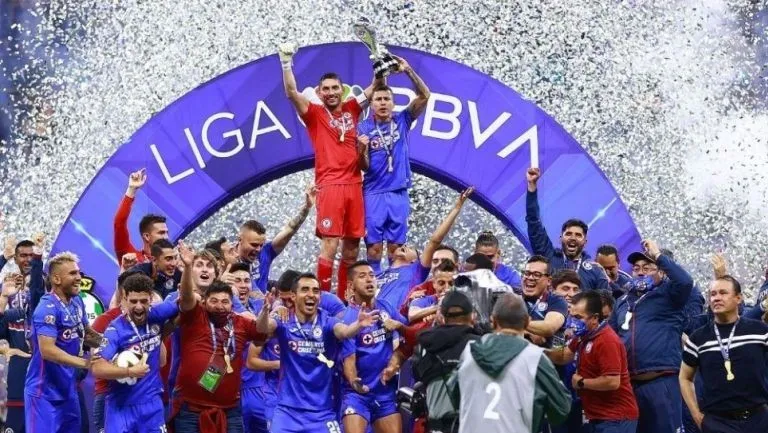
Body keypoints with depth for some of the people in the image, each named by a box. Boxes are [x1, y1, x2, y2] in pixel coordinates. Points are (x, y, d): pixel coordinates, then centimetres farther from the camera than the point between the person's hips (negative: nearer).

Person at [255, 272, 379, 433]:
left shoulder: (327, 323, -3)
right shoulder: (285, 323, -3)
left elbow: (344, 331, -24)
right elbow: (263, 327, -23)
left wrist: (359, 324, -47)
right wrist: (265, 310, -47)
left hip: (321, 413, 0)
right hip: (288, 411, 0)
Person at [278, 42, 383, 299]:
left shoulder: (351, 109, 16)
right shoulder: (314, 114, 5)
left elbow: (376, 87, 16)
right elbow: (291, 92, -9)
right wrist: (286, 62, -18)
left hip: (354, 185, 5)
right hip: (329, 186, -5)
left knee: (352, 248, 6)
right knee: (330, 245, -12)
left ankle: (344, 298, 13)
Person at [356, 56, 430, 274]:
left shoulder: (402, 121, 4)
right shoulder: (363, 128, -2)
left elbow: (424, 95, -6)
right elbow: (364, 167, -6)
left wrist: (408, 71, -17)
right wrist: (362, 149, -27)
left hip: (399, 193, 2)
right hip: (374, 193, -2)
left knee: (396, 246, 4)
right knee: (374, 246, -4)